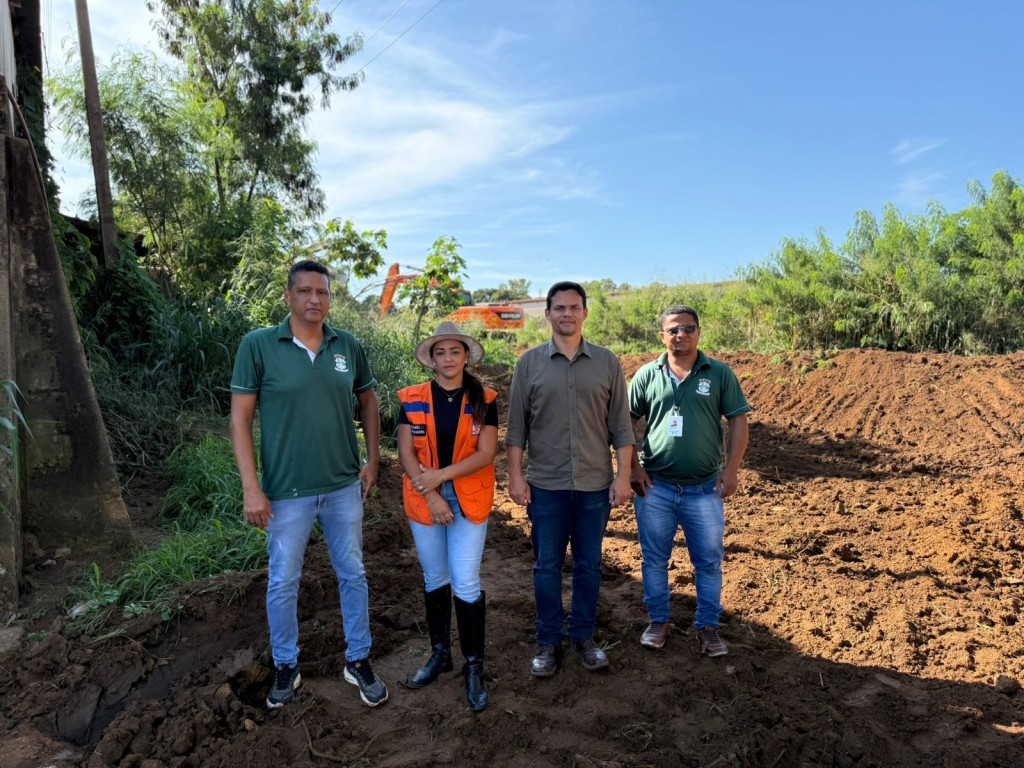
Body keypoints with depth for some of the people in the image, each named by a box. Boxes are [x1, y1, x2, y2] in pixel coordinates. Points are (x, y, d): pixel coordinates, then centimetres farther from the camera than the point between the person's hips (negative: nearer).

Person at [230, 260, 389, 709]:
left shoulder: (348, 346, -1)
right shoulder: (258, 345, -10)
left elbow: (368, 401, 12)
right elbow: (240, 418, -9)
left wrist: (373, 461, 7)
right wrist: (251, 488, -12)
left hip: (344, 487, 3)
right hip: (287, 491, -3)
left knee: (353, 575, 14)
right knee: (283, 583, 12)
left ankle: (358, 660, 33)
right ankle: (285, 667, 35)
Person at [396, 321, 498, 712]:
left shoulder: (484, 400, -3)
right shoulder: (412, 399, -1)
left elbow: (486, 453, -10)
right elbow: (406, 453, -5)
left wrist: (440, 475, -17)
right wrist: (431, 497, -14)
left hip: (469, 501, -2)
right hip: (424, 501, 2)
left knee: (466, 584, -3)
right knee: (434, 579, 14)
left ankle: (474, 665, 14)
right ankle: (439, 653, 32)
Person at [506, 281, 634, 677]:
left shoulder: (607, 362, 1)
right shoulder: (530, 363, 0)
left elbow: (621, 425, 2)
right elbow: (516, 426, 1)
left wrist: (623, 475, -2)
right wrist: (515, 475, -3)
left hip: (595, 484, 1)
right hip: (545, 485, -1)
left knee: (588, 565, 13)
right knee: (547, 566, 9)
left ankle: (584, 636, 31)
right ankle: (548, 642, 25)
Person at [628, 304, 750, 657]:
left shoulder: (720, 373, -1)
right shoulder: (647, 375, 0)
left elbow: (737, 421, 1)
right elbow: (628, 422, 5)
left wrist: (731, 469, -6)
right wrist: (633, 466, -3)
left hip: (705, 489, 0)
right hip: (654, 487, 1)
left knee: (709, 561, 10)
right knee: (654, 559, 13)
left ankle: (707, 626, 28)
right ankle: (658, 620, 31)